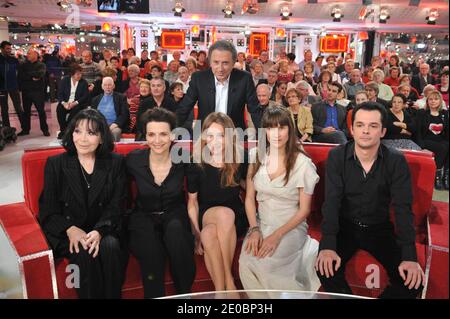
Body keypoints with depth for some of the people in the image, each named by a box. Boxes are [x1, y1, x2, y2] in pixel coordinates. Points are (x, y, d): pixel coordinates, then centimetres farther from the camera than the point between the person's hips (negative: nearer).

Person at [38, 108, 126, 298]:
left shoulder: (116, 163, 4)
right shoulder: (55, 164, 4)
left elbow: (116, 205, -2)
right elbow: (48, 209, 2)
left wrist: (99, 231, -20)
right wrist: (70, 229, -17)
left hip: (104, 229, 1)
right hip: (66, 232, 0)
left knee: (111, 247, -30)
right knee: (85, 253, -30)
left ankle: (113, 295, -9)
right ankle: (91, 295, -9)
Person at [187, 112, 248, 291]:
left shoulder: (239, 162, -8)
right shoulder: (197, 164, -8)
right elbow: (192, 202, 1)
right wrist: (196, 233, -7)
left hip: (235, 220, 0)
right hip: (206, 217, 0)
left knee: (209, 234, -34)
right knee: (224, 213, -35)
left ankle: (224, 283, -14)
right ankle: (221, 289, -24)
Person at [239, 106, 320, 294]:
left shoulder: (302, 163, -11)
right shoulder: (257, 156, 1)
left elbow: (304, 209, -7)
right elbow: (249, 198, 4)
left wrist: (277, 236, -16)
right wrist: (254, 229, -11)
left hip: (291, 227, -3)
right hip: (261, 224, 3)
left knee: (264, 263, -26)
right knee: (246, 262, -24)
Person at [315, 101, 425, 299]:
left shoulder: (396, 161, -11)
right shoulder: (336, 157, -12)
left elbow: (403, 208, -14)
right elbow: (331, 202, -18)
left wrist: (410, 257, -26)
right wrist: (327, 245, -32)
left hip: (380, 228, 1)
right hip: (345, 226, -1)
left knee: (413, 279, -15)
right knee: (326, 267, -25)